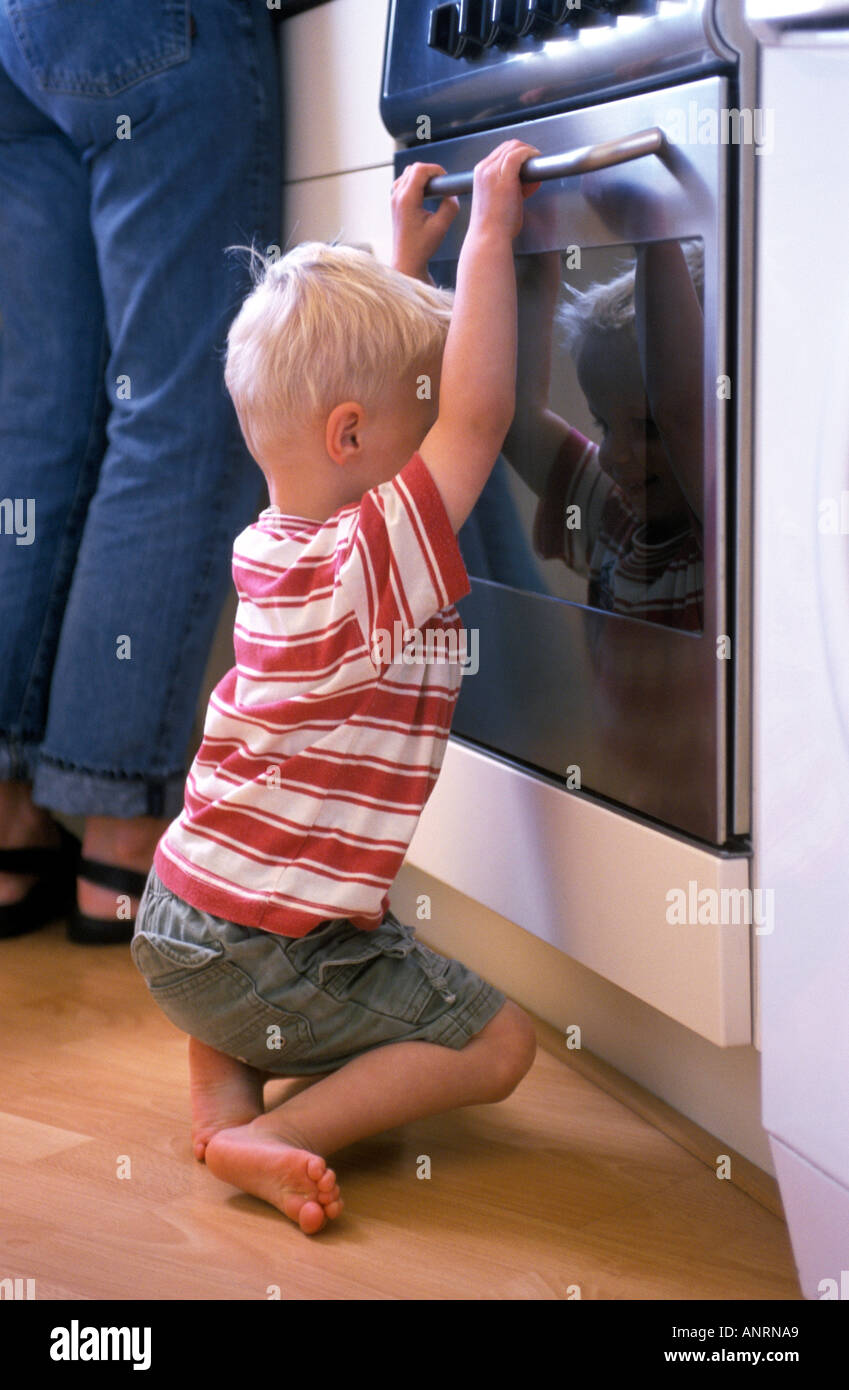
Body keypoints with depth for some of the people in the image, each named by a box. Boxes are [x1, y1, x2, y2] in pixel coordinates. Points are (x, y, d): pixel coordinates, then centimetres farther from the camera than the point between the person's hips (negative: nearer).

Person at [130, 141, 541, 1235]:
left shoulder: (274, 541, 6)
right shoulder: (371, 564, -22)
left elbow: (358, 368, 21)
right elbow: (477, 413, -28)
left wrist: (405, 255, 26)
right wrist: (490, 228, -22)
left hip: (176, 922, 8)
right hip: (265, 956, -8)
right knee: (497, 1042, 1)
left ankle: (219, 1092, 14)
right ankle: (277, 1137, -8)